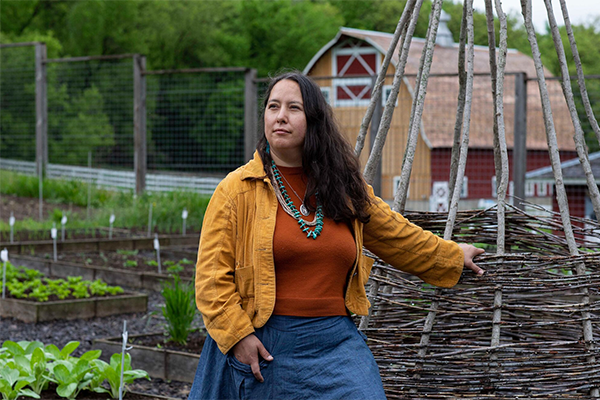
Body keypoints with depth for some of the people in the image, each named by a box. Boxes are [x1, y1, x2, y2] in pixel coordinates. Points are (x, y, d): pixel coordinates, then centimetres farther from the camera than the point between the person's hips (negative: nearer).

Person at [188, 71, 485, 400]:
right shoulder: (236, 190, -3)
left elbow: (396, 236, 25)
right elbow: (212, 276, -5)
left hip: (335, 344, 3)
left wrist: (452, 256, 32)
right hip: (261, 346, -3)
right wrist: (236, 335, -12)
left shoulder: (344, 187, 11)